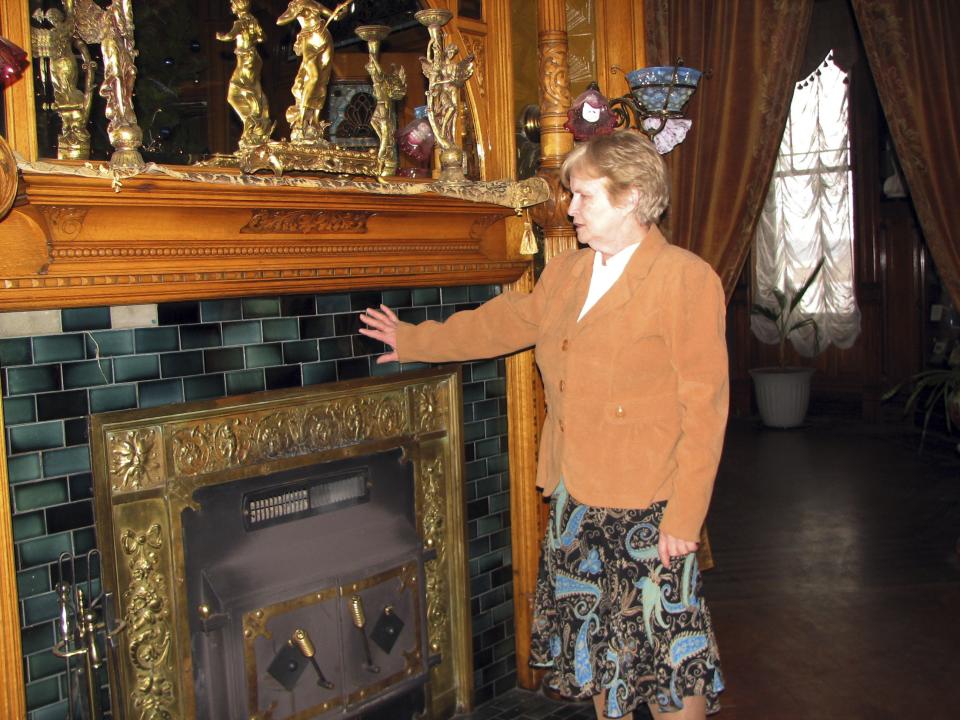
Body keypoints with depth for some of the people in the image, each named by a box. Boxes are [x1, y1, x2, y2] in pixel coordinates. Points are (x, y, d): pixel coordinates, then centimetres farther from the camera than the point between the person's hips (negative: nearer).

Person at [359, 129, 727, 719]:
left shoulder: (687, 279, -12)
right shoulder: (564, 274, 11)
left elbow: (704, 407, -15)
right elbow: (503, 322, 25)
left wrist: (684, 517, -17)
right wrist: (413, 340, 30)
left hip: (647, 509, -7)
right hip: (575, 500, 7)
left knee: (666, 652, 3)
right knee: (596, 646, 18)